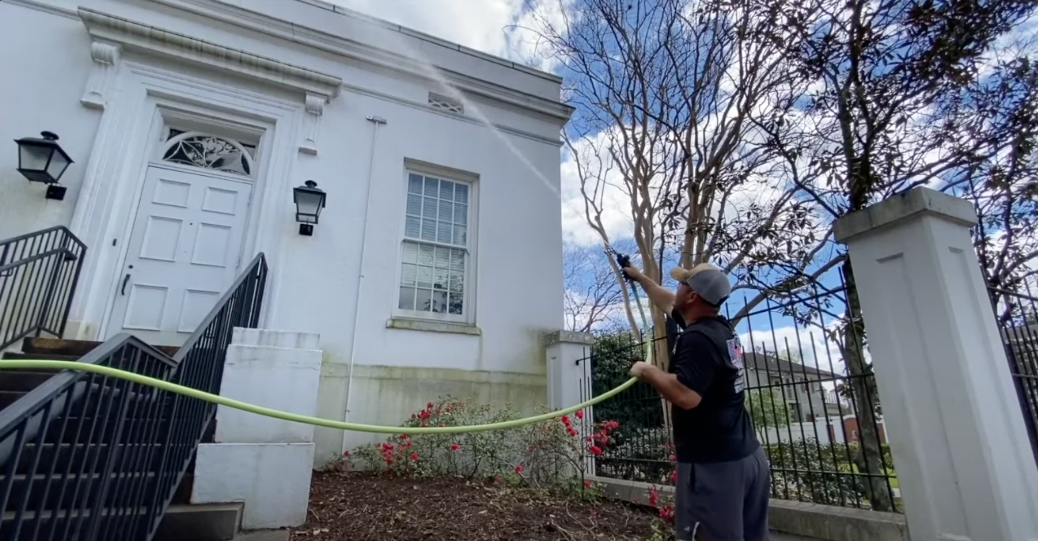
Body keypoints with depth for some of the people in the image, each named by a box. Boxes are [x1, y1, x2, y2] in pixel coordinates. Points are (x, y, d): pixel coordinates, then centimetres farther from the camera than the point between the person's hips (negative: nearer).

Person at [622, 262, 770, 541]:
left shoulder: (697, 338, -20)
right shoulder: (720, 328, 9)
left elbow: (686, 396, -31)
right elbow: (668, 303, 24)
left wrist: (647, 371, -16)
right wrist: (639, 277, 34)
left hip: (713, 464, -9)